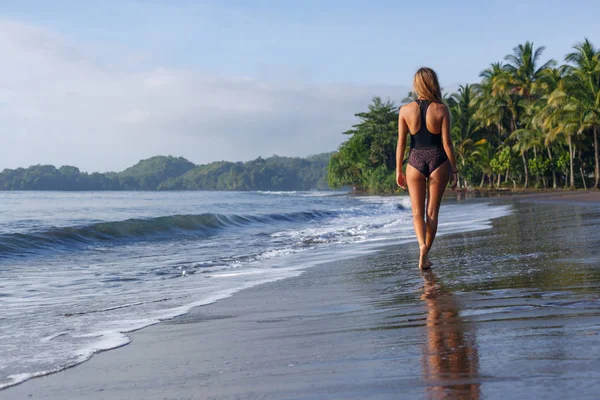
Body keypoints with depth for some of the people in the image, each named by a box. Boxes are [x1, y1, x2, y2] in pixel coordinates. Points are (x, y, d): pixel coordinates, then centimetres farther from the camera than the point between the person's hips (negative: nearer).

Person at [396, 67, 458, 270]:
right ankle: (425, 253, 11)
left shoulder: (405, 110, -3)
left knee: (417, 212, 7)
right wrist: (454, 169, 3)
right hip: (438, 161, 0)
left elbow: (401, 143, -1)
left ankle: (422, 245, -17)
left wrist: (398, 170, 6)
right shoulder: (441, 109, -6)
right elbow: (447, 143, -5)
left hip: (415, 162, 0)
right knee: (432, 211, 9)